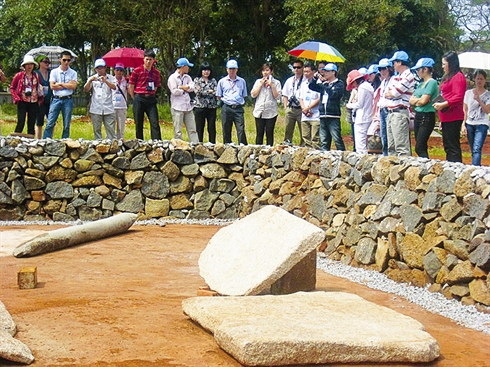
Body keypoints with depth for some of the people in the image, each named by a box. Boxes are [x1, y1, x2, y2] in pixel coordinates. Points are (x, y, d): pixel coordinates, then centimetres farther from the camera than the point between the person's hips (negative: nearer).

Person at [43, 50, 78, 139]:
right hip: (56, 99, -1)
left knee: (66, 126, 4)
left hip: (68, 100, 1)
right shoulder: (54, 72, 6)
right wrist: (67, 85, -5)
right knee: (50, 124, -6)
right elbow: (52, 86, -5)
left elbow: (73, 86, -8)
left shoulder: (73, 73, 6)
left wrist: (60, 84, -5)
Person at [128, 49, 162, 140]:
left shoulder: (156, 73, 9)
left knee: (155, 123, -7)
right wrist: (136, 99, 3)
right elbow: (131, 87, 2)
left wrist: (150, 96, 8)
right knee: (138, 124, 3)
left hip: (151, 99, 2)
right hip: (139, 99, -2)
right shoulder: (137, 71, -1)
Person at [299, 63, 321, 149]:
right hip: (304, 116, 7)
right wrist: (304, 109, -1)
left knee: (315, 139, -10)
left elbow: (320, 99, -10)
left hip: (315, 116, -7)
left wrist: (308, 108, -8)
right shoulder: (304, 84, 19)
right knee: (306, 139, 7)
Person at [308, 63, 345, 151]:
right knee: (324, 142, 9)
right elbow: (311, 86, 16)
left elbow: (333, 94, -17)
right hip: (323, 116, 7)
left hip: (333, 117, -7)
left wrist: (322, 84, -13)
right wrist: (315, 78, -1)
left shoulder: (339, 84, -1)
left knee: (337, 140, -12)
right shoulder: (324, 84, 18)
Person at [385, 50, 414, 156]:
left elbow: (395, 93, -16)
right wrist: (392, 93, -4)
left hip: (400, 113, -10)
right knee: (391, 147, 13)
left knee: (402, 146, -12)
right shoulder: (397, 77, 19)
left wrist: (390, 93, 3)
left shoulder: (408, 76, -9)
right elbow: (386, 93, 15)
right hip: (391, 112, 10)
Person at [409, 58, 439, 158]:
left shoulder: (432, 82, -9)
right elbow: (411, 100, 12)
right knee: (422, 148, 8)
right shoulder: (421, 84, 17)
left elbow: (423, 101, -17)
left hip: (427, 117, -9)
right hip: (418, 116, 9)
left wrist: (416, 100, 2)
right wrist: (419, 100, -6)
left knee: (419, 148, -15)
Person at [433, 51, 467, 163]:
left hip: (453, 118, -11)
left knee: (453, 147, -10)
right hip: (446, 118, 11)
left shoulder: (458, 77, -11)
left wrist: (443, 104, -24)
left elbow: (458, 97, -20)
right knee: (447, 146, 14)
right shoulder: (447, 77, 20)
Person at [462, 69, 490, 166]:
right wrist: (463, 124, 3)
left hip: (481, 125, -3)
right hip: (469, 124, 4)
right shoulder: (468, 93, 10)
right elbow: (465, 110, 11)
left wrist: (479, 100, -16)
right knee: (473, 151, 4)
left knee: (476, 149, -20)